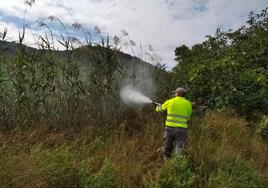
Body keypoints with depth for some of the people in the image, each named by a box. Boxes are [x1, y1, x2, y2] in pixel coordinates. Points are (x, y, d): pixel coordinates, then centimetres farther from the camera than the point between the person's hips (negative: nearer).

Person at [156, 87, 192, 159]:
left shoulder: (169, 102, 2)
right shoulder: (188, 104, 5)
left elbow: (159, 109, 19)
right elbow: (188, 117, 16)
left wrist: (158, 106, 42)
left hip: (170, 128, 0)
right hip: (181, 130, 0)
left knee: (167, 150, 17)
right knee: (179, 151, 2)